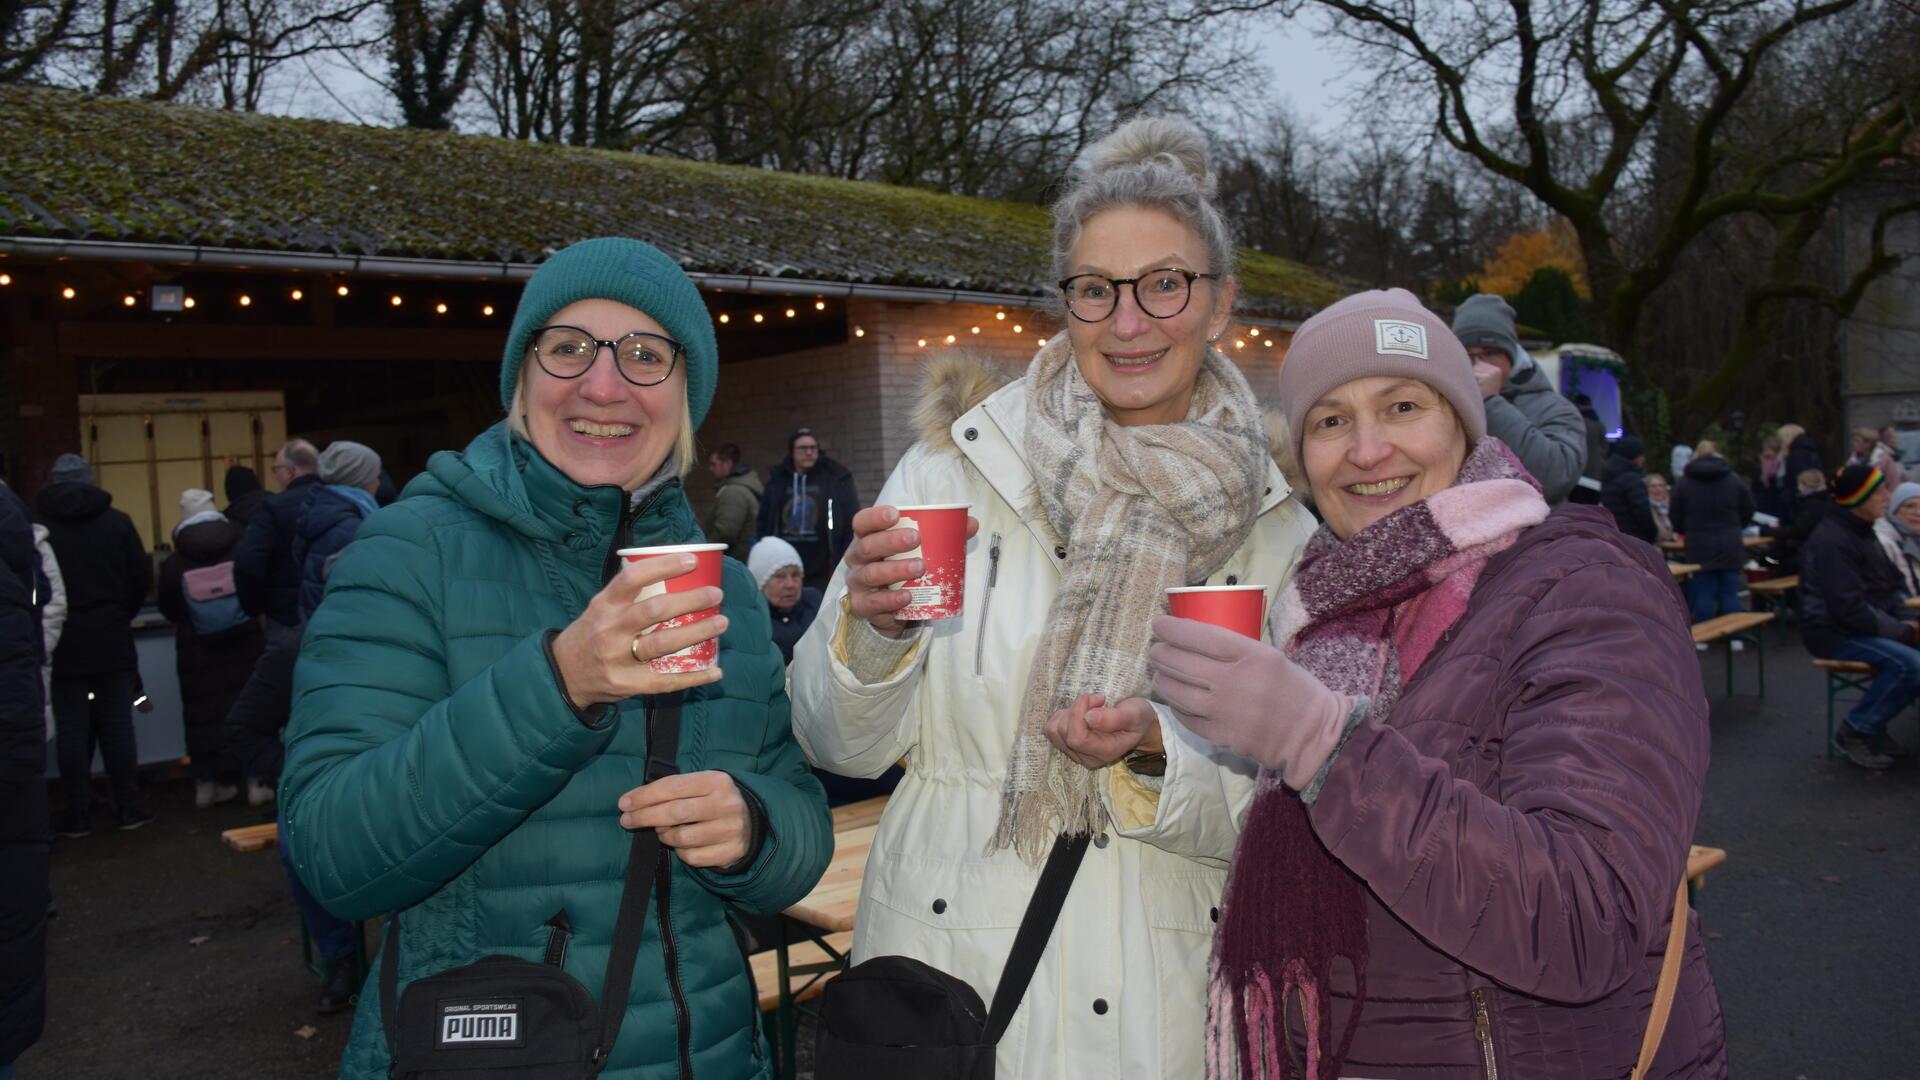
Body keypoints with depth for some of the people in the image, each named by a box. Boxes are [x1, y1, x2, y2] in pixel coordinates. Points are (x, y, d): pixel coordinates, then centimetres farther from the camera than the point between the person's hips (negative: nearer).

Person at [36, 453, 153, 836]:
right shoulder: (117, 521, -3)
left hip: (63, 644, 0)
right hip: (111, 641, 0)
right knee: (117, 726, 6)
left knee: (72, 732, 5)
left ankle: (78, 815, 9)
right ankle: (129, 808, 8)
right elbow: (143, 577, -3)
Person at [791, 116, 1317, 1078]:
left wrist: (1155, 757, -20)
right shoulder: (957, 467, -7)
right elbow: (842, 745, -4)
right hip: (950, 974, 0)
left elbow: (1274, 814, -2)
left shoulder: (1277, 520, -4)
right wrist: (871, 628, -22)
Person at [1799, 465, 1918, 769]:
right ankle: (1854, 732, -10)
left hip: (1865, 625, 10)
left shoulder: (1863, 533, 12)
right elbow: (1849, 608, -24)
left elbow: (1888, 589, 18)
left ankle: (1872, 725, 6)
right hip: (1834, 632, -10)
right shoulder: (1832, 541, -19)